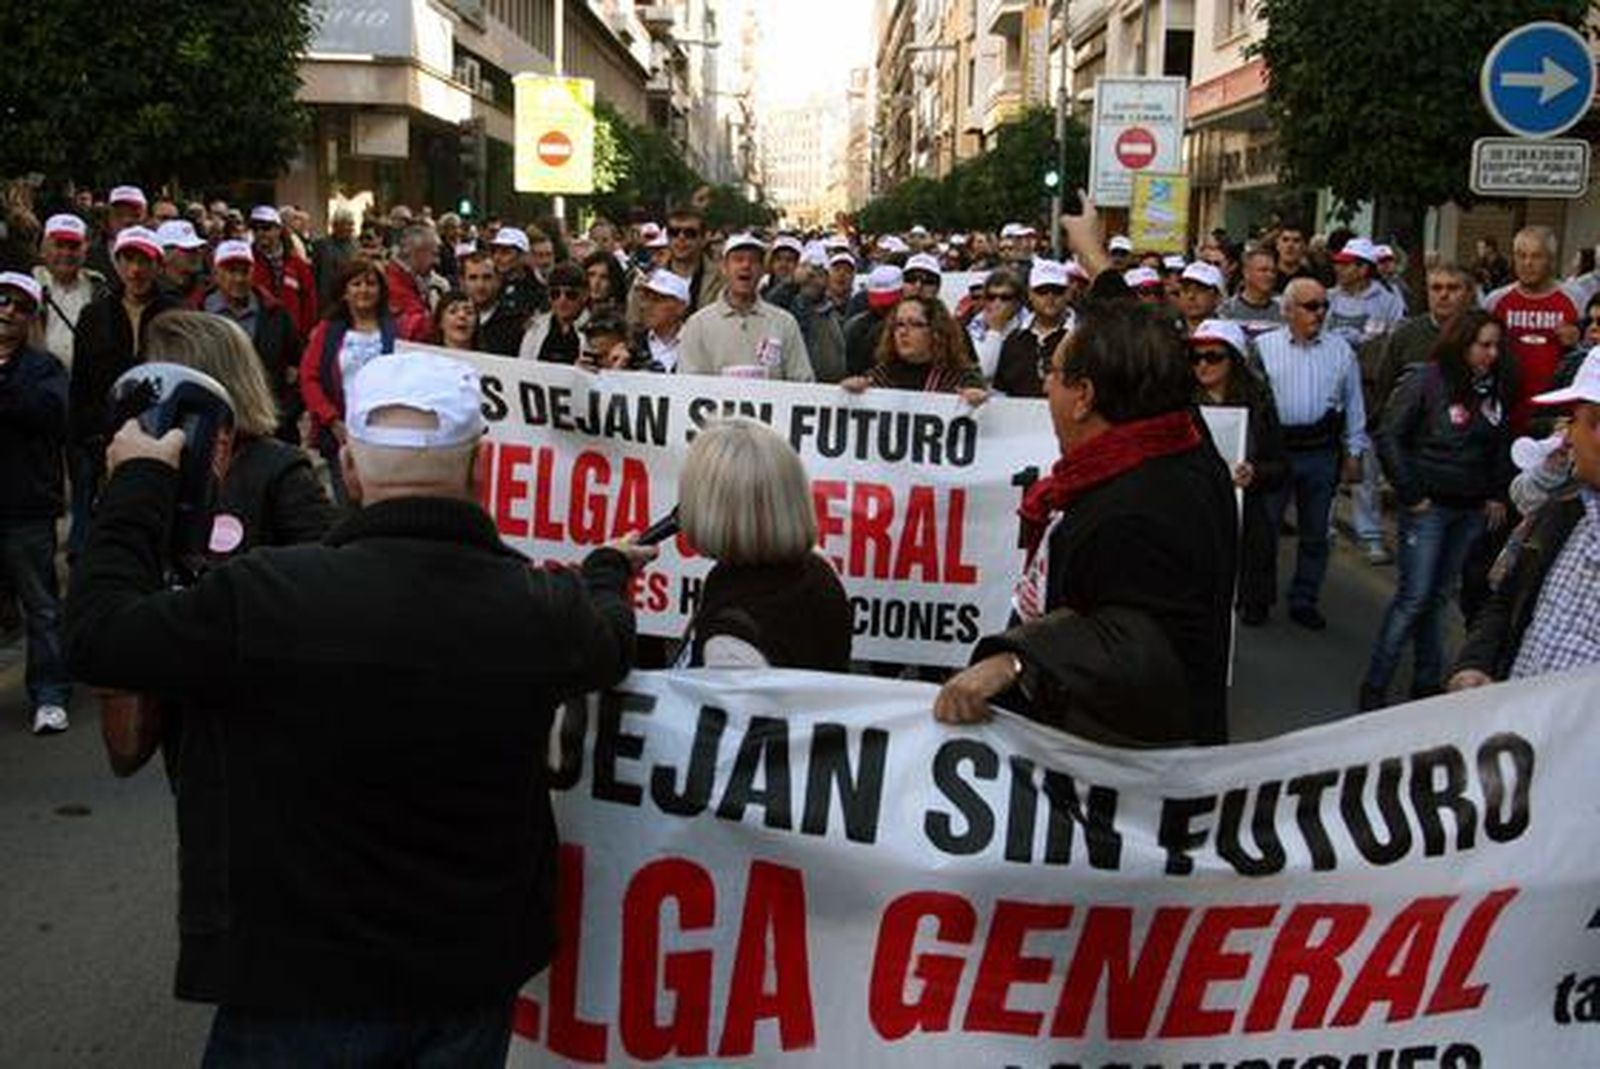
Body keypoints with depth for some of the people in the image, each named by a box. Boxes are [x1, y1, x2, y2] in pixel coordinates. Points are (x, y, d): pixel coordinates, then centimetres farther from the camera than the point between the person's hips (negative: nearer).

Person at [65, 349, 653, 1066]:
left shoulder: (266, 598, -25)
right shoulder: (547, 609, -14)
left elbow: (95, 636, -9)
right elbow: (612, 640, 10)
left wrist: (139, 483, 5)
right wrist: (609, 568, 33)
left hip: (300, 989, -2)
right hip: (475, 980, 3)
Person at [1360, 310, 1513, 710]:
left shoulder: (1495, 388, 6)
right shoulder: (1426, 382, -11)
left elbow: (1502, 447, 18)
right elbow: (1388, 438, -10)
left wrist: (1498, 495, 9)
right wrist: (1411, 494, -11)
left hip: (1472, 511, 5)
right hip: (1429, 506, -5)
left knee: (1439, 597, 12)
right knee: (1414, 597, -6)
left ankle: (1428, 682, 19)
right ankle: (1374, 687, 2)